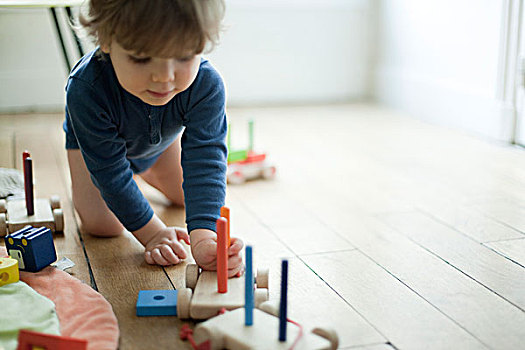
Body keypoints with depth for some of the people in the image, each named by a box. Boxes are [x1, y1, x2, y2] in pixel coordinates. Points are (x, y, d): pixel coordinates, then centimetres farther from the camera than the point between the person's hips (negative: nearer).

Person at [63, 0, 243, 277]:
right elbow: (111, 173, -35)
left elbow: (206, 162, -46)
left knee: (191, 196, 14)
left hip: (163, 138, 3)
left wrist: (203, 236, -61)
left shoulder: (206, 85, -42)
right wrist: (151, 233, -33)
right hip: (95, 138, -2)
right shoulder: (86, 91, -46)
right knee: (102, 225, -11)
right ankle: (81, 183, 22)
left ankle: (144, 169, 42)